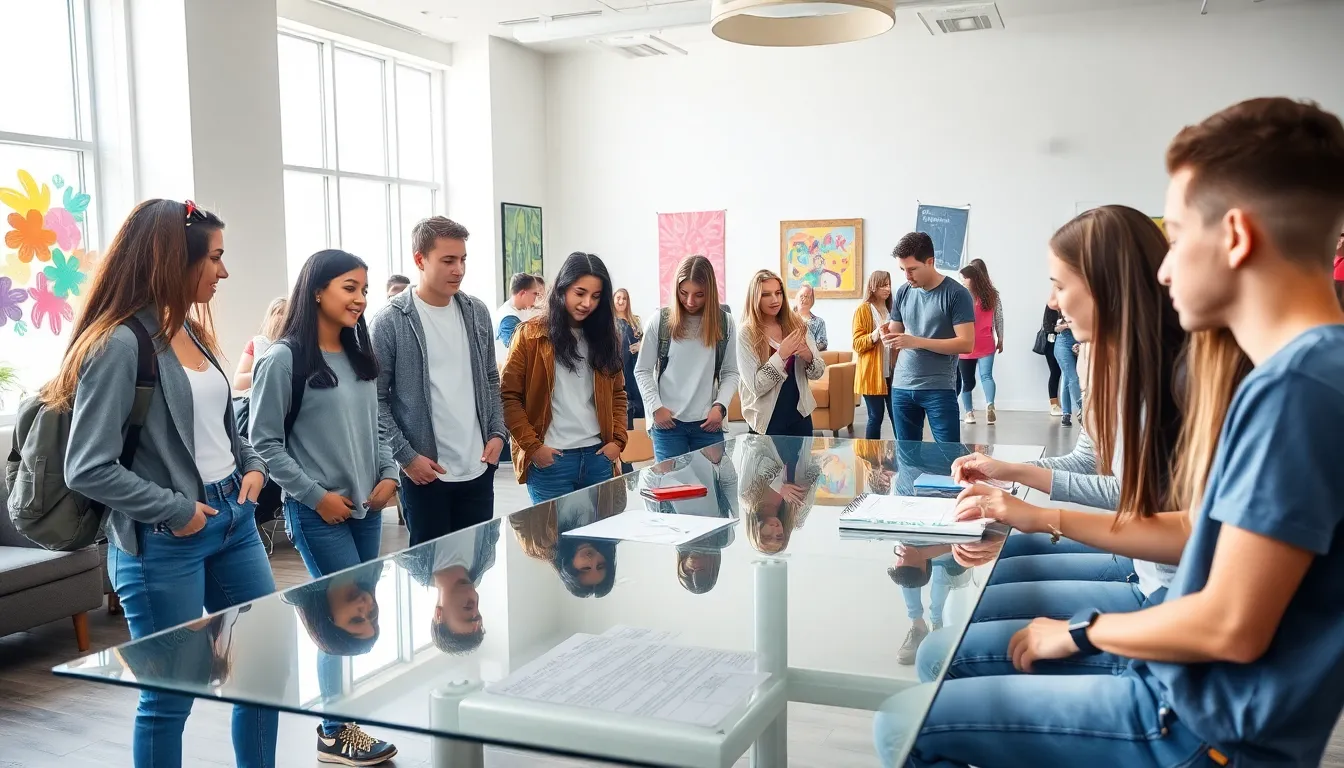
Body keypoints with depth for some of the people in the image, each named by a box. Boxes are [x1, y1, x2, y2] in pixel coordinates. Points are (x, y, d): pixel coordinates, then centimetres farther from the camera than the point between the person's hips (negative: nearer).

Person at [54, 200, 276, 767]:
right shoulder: (120, 343, -17)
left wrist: (252, 466, 3)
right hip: (164, 543, -8)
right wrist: (176, 511, -16)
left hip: (233, 518, 8)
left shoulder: (192, 331, 8)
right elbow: (87, 470, -19)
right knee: (169, 697, 7)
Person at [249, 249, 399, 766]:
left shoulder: (360, 356, 8)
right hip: (318, 513, -7)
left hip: (367, 508, 7)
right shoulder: (283, 359, -12)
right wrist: (316, 495, -14)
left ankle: (340, 718, 27)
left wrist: (388, 474, 2)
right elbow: (265, 443, -11)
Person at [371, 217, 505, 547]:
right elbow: (376, 398, -8)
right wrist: (405, 456, -13)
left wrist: (498, 433, 4)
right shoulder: (390, 321, -9)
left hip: (478, 467, 4)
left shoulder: (477, 312, 6)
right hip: (426, 471, -4)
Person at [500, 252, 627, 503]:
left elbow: (618, 393, 16)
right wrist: (532, 445, -10)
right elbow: (508, 396, -3)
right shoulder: (531, 334, -3)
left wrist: (617, 440, 3)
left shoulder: (605, 335, 11)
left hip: (598, 456, 4)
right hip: (550, 460, -4)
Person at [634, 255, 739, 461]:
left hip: (709, 423, 1)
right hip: (668, 422, -1)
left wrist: (720, 406, -7)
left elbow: (731, 372, 6)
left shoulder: (724, 322, 4)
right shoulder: (660, 321, 0)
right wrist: (656, 407, -6)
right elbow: (642, 371, 4)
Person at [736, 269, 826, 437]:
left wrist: (808, 357, -18)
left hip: (800, 414, 4)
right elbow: (756, 386, -17)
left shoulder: (796, 325, -1)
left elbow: (818, 372, 2)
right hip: (766, 419, -4)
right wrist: (781, 354, -26)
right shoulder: (747, 334, -13)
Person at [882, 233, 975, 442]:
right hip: (901, 387, 5)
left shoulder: (956, 294, -8)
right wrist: (888, 337, -7)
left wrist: (916, 341, -19)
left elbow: (966, 343, -13)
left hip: (939, 389, -5)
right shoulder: (903, 293, 9)